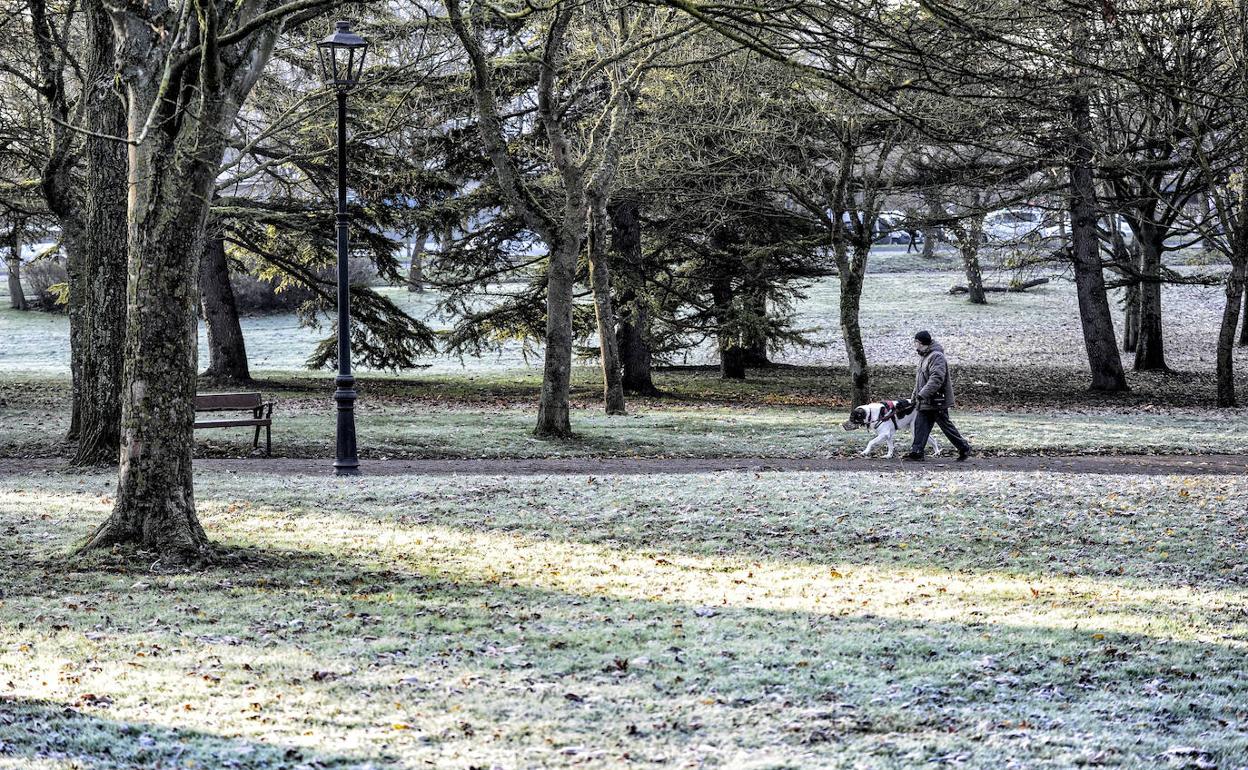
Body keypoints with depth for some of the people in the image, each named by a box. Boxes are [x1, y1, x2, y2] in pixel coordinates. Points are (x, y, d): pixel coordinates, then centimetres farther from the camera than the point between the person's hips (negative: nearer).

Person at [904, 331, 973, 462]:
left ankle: (964, 448, 13)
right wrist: (915, 396, 22)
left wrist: (922, 393, -31)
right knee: (920, 425, 3)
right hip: (925, 402, 10)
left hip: (937, 401, -10)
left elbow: (936, 379, -28)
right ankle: (916, 452, 3)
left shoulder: (936, 357, -17)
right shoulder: (925, 357, 16)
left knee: (946, 426, 0)